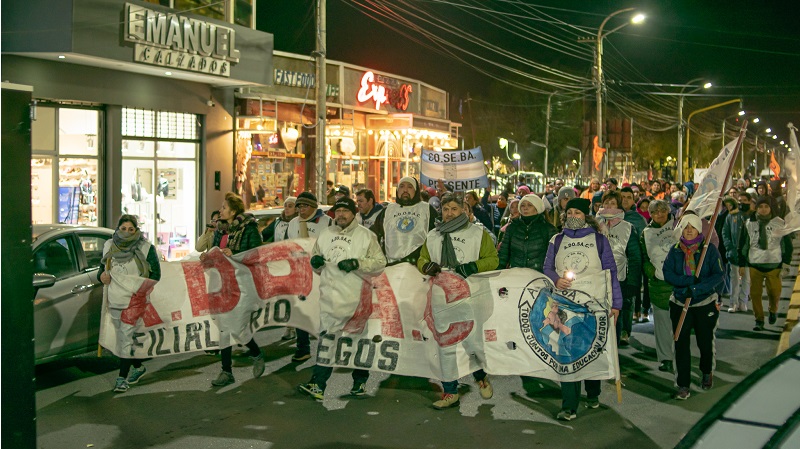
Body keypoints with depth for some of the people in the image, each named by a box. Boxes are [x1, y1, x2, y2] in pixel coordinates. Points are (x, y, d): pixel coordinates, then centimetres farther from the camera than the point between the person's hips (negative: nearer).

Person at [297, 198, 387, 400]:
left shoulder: (366, 235, 1)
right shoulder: (325, 234, 15)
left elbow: (380, 262, -6)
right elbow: (317, 266, 24)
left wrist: (356, 263, -18)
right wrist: (315, 261, 0)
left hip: (355, 298, -3)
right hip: (330, 296, 3)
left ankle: (360, 381, 24)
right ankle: (318, 384, -5)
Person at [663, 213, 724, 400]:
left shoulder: (709, 249, -5)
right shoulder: (675, 250, 2)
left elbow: (718, 275, -11)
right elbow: (667, 273, -6)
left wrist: (698, 287, -24)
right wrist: (688, 281, -20)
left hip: (705, 303, -1)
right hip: (680, 303, 1)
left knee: (705, 341, 11)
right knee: (681, 344, -2)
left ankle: (707, 373, 42)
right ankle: (683, 386, 6)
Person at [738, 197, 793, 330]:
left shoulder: (780, 223, 1)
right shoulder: (749, 224, 3)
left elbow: (787, 245, 6)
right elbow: (743, 245, 10)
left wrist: (786, 265, 1)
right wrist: (742, 265, 8)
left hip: (774, 265, -1)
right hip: (754, 264, 1)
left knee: (774, 292, -1)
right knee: (755, 293, 1)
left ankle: (773, 310, 32)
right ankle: (759, 320, 14)